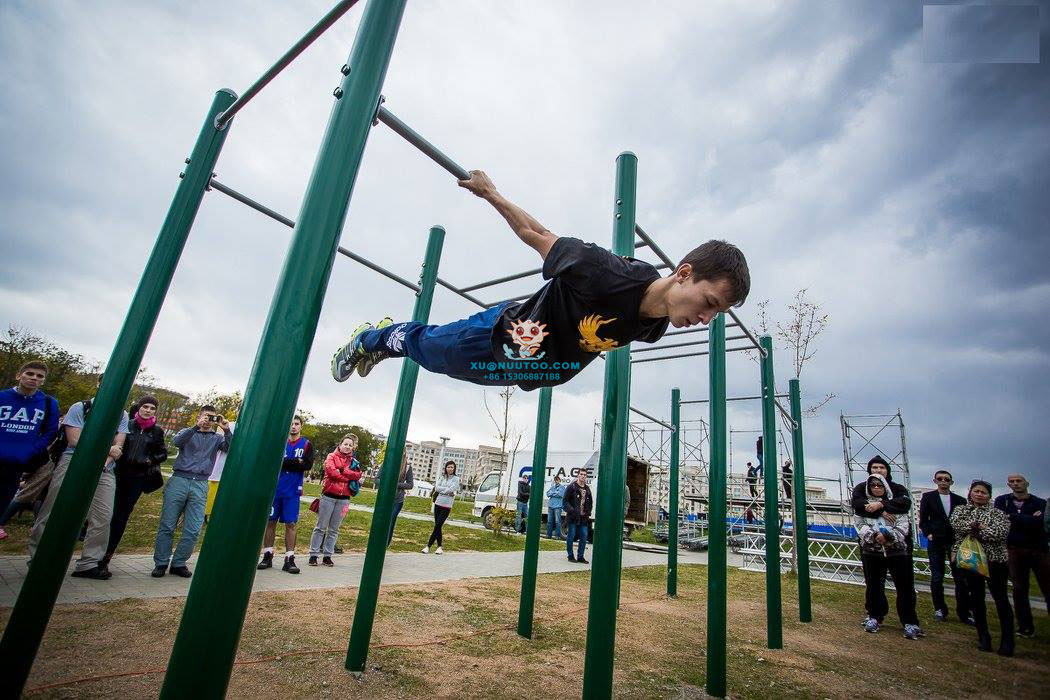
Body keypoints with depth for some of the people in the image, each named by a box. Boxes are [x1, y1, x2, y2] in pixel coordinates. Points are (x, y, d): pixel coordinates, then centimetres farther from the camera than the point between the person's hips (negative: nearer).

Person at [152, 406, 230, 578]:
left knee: (193, 530, -2)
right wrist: (197, 426, -20)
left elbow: (231, 449, -2)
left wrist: (226, 429, -13)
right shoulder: (188, 432, 14)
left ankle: (178, 563, 11)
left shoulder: (217, 438, 15)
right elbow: (176, 441, -9)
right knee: (167, 525, 2)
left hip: (200, 485, 1)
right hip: (179, 480, -1)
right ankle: (161, 563, 15)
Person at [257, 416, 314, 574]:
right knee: (270, 521, 6)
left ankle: (289, 559, 7)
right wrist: (296, 462, -14)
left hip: (292, 491, -1)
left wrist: (284, 462, -12)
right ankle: (267, 556, 19)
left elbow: (308, 465, -9)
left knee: (290, 524, 1)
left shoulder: (306, 444, 3)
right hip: (275, 488, 1)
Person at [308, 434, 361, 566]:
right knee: (320, 527, 3)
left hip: (344, 499, 3)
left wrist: (342, 470, -14)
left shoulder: (354, 462, 11)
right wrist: (349, 477, -10)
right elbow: (331, 471, -15)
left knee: (334, 529, 9)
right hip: (329, 496, -3)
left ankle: (327, 556, 16)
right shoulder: (332, 456, 2)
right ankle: (313, 555, 11)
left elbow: (358, 475, -5)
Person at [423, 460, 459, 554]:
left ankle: (428, 546, -2)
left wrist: (441, 489, -4)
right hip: (438, 504, 4)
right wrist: (447, 490, -9)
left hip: (447, 506, -4)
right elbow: (437, 488, -1)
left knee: (437, 526, -6)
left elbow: (451, 489, -13)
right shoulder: (442, 477, 10)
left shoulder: (456, 479, -1)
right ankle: (439, 547, 16)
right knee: (437, 526, 7)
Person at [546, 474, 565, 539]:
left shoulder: (562, 486, 1)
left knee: (557, 521, -6)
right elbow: (548, 493, 9)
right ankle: (548, 534, 17)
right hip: (550, 505, 5)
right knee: (549, 521, 9)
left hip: (557, 506, -5)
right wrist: (555, 493, -8)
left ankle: (559, 535, -1)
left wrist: (552, 493, -4)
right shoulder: (552, 486, 17)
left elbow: (560, 494, -14)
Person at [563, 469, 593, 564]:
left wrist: (588, 512, 7)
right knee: (571, 536, 1)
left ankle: (580, 557, 14)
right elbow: (565, 501, -7)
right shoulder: (571, 487, -4)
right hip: (573, 517, -5)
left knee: (584, 537, 4)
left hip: (584, 518, 5)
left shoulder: (587, 489, 13)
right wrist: (571, 510, -17)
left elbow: (590, 502, 22)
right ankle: (570, 556, 14)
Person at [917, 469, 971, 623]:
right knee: (937, 577, 4)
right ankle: (939, 609, 17)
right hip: (936, 541, -1)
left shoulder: (960, 500, 8)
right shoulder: (928, 497, 4)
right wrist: (928, 533, -8)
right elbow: (923, 518, 4)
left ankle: (964, 612, 12)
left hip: (956, 541, 1)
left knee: (960, 577, 0)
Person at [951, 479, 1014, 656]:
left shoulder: (997, 513, 5)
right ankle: (983, 637, 17)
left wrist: (972, 529, -14)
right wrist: (980, 526, -14)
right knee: (976, 598, 7)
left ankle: (1007, 640, 7)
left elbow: (1002, 532, -12)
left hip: (995, 559, -2)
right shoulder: (960, 510, 11)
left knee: (1000, 598, -2)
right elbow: (955, 525, -6)